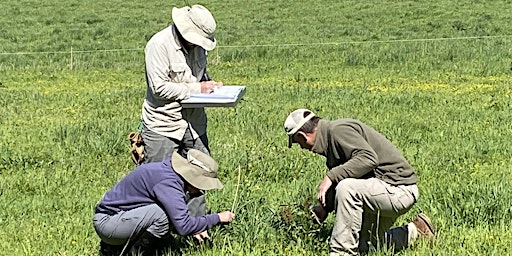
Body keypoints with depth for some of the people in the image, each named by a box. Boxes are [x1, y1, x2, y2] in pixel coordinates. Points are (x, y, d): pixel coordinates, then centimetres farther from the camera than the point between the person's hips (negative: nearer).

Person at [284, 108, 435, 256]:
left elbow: (368, 158, -33)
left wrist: (331, 176, -30)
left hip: (398, 190, -11)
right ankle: (415, 231, 26)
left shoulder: (339, 130, -19)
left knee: (347, 188, -33)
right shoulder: (330, 135, 12)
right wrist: (325, 208, 13)